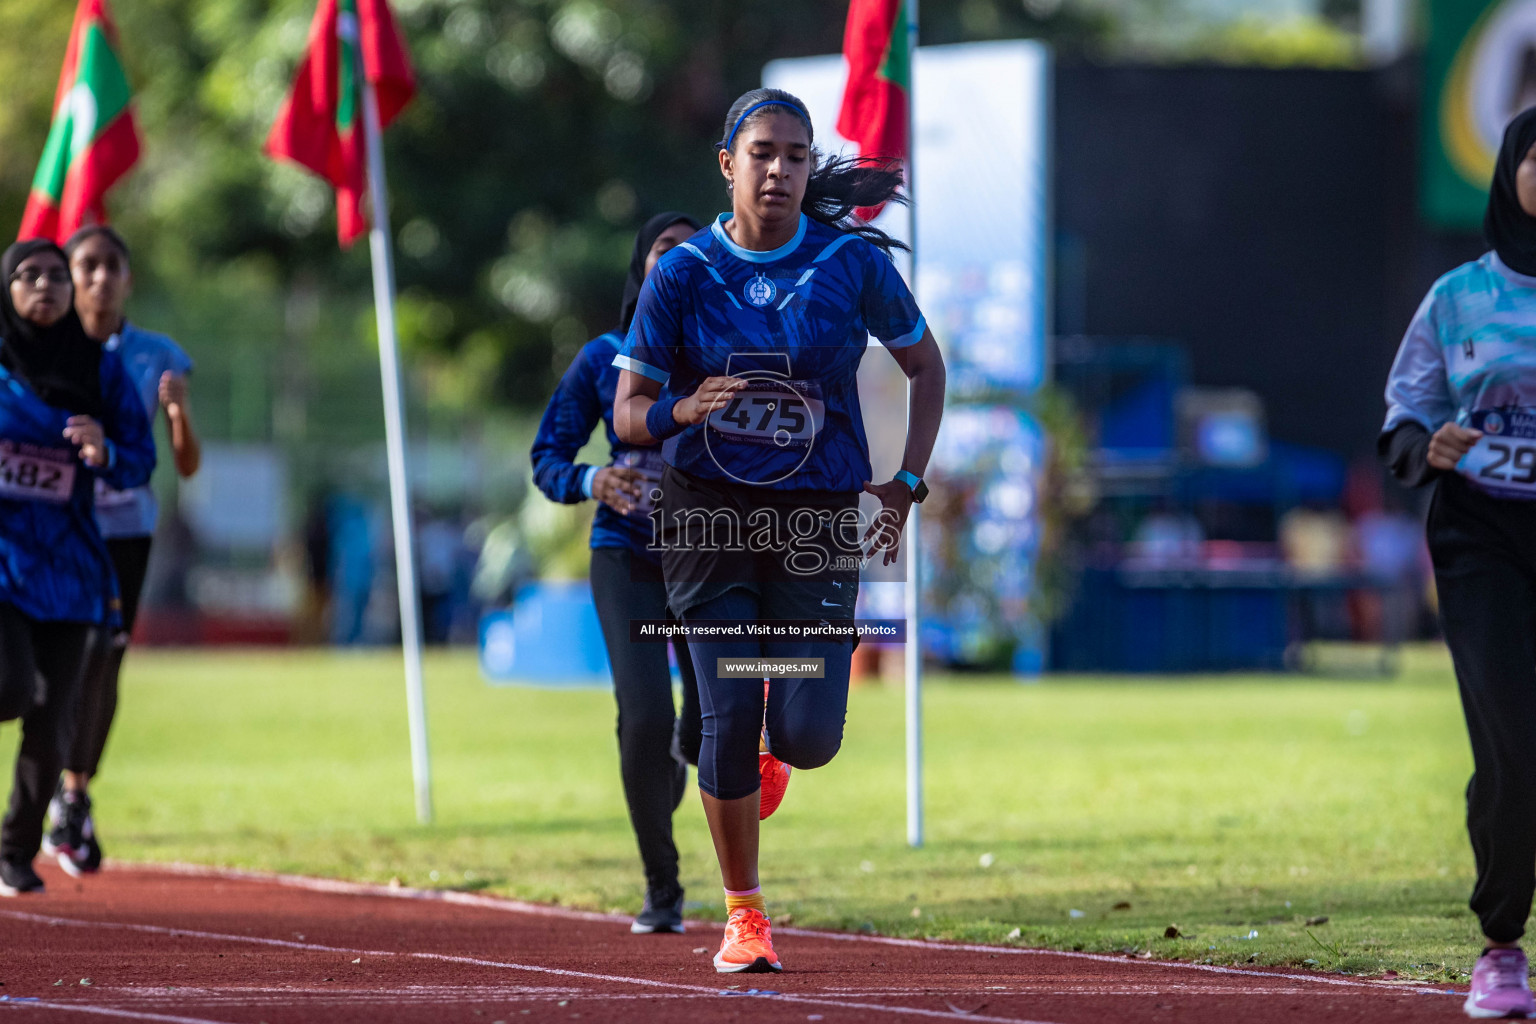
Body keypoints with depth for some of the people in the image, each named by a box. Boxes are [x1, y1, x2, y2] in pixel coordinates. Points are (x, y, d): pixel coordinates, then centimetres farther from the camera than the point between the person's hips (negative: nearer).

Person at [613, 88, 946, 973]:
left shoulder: (854, 262, -3)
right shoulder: (683, 274, -4)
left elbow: (927, 366, 10)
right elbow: (628, 410, -1)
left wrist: (907, 485, 2)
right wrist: (681, 410, -24)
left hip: (820, 516, 0)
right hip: (710, 512, 0)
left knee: (808, 737, -9)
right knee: (729, 719, -7)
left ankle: (774, 743, 31)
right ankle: (744, 913, 11)